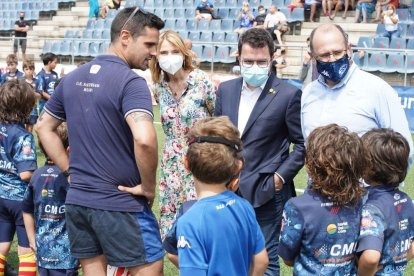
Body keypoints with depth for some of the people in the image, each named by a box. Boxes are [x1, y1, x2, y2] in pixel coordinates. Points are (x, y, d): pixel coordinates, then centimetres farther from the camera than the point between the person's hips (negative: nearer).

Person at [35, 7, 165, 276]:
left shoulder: (73, 78, 9)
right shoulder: (130, 82, -16)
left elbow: (44, 127, 18)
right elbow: (144, 139, -31)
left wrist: (70, 170, 14)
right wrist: (148, 187, -16)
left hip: (77, 200, 7)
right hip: (120, 203, -7)